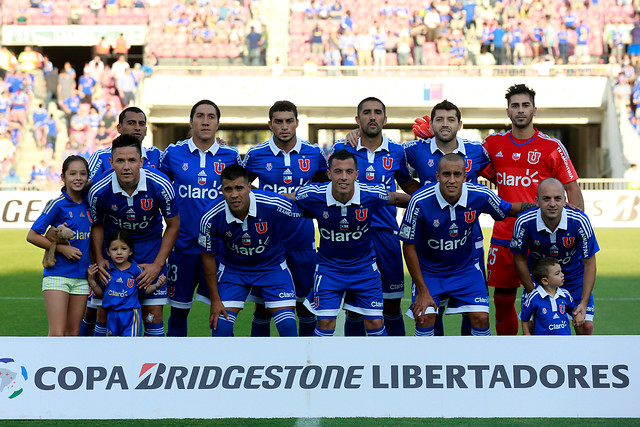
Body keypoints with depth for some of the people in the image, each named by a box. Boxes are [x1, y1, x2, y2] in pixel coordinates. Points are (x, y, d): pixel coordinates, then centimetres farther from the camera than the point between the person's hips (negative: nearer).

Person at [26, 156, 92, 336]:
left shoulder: (89, 202, 6)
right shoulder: (57, 205, -8)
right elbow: (31, 236, -6)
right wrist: (61, 248, -12)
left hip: (82, 276, 5)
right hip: (57, 274, -5)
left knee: (73, 333, 6)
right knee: (57, 334, -11)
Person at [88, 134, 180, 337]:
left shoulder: (161, 185, -23)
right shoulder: (99, 190, -21)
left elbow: (173, 225, -7)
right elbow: (96, 225, 1)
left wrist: (158, 264, -10)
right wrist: (99, 259, -10)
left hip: (150, 245, 0)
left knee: (153, 315, -4)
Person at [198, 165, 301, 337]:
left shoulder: (274, 204, -28)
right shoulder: (211, 217, -23)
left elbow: (302, 213, -6)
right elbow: (208, 256, -7)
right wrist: (215, 299, -5)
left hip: (272, 266, 0)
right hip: (231, 269, 1)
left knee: (288, 326, -10)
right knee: (220, 326, -8)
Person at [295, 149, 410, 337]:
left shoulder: (372, 195, -19)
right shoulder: (312, 195, -21)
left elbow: (397, 198, 4)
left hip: (364, 265, 1)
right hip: (329, 266, 0)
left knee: (375, 323, 2)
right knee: (325, 322, -5)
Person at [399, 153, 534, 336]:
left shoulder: (480, 196, -18)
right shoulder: (420, 201, -24)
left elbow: (510, 210, 3)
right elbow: (409, 247, -14)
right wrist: (422, 291, -14)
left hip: (466, 267, 2)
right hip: (428, 271, -2)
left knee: (481, 317, -9)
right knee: (425, 317, -17)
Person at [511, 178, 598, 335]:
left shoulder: (580, 221, -27)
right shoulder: (524, 222, -25)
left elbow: (589, 262, -16)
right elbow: (519, 258, -8)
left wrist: (584, 303, -20)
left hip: (574, 277, 0)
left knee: (585, 326, -9)